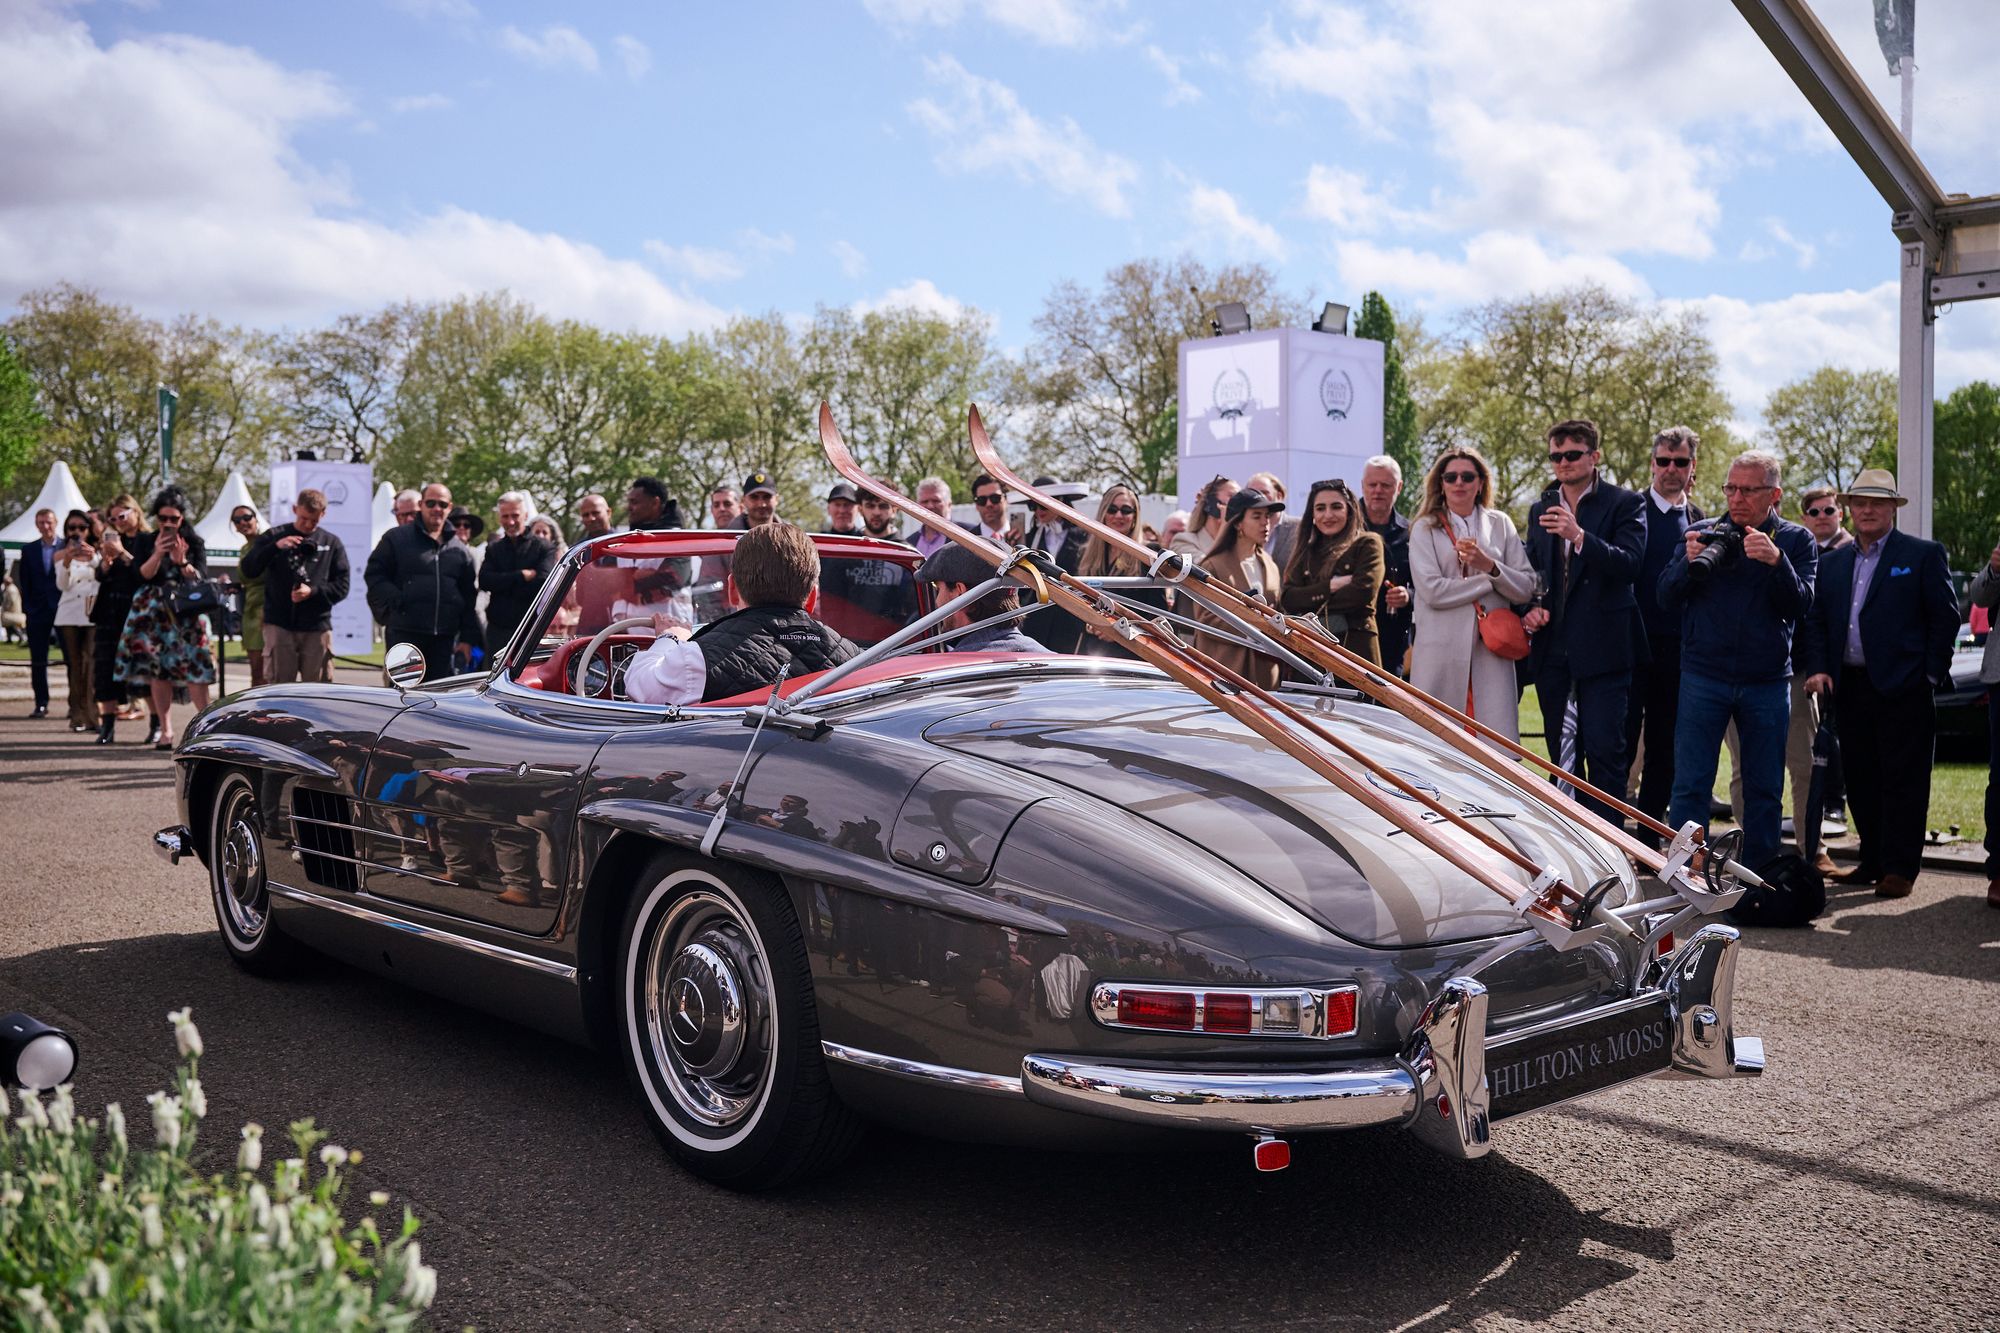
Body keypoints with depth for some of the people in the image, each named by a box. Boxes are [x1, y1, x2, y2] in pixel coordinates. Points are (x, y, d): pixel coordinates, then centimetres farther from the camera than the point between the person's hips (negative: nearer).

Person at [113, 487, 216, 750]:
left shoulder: (195, 542, 7)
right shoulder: (144, 541, 8)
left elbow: (201, 578, -1)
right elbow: (142, 575, -2)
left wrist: (182, 561, -18)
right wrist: (158, 554, -18)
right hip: (154, 614, 1)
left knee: (194, 668, -11)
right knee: (157, 670, 0)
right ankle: (165, 731, 3)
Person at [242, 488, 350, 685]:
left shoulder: (332, 543, 11)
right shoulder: (273, 536, 9)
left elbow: (342, 586, 6)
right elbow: (249, 570, -2)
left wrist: (313, 592, -12)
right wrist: (275, 547, -16)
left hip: (317, 629, 1)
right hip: (279, 626, -1)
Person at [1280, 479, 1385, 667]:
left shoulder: (1367, 544, 8)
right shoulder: (1305, 551, 19)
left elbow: (1363, 592, -8)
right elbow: (1289, 599, 5)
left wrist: (1313, 603, 1)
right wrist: (1331, 586, -7)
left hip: (1355, 646, -3)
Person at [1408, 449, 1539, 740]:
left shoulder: (1500, 524, 14)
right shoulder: (1425, 529, 6)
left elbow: (1526, 589, 7)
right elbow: (1432, 590, -8)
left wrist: (1490, 566, -9)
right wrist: (1490, 581, -3)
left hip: (1491, 651, 2)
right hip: (1441, 653, -2)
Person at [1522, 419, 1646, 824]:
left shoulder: (1624, 504, -3)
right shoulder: (1540, 509, 14)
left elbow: (1629, 565, -17)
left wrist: (1579, 536, -30)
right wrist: (1529, 608, 2)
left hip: (1601, 647, -5)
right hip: (1552, 649, 6)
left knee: (1603, 749, -7)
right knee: (1560, 751, 11)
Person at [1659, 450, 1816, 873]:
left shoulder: (1796, 540, 5)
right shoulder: (1701, 533, 6)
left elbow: (1801, 605, -7)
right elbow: (1666, 597, 1)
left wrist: (1776, 562, -23)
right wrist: (1690, 563, -17)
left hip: (1767, 682, 1)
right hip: (1703, 677, 0)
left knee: (1765, 790, 7)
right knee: (1690, 785, -3)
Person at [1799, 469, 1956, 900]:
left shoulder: (1924, 555, 2)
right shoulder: (1834, 562, 16)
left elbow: (1946, 617, -2)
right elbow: (1816, 621, 15)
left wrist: (1931, 674, -7)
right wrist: (1818, 668, 1)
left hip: (1903, 688, -5)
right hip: (1850, 687, 5)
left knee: (1903, 781, -2)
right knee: (1860, 780, 9)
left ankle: (1900, 869, 4)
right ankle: (1873, 862, 19)